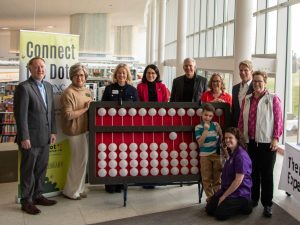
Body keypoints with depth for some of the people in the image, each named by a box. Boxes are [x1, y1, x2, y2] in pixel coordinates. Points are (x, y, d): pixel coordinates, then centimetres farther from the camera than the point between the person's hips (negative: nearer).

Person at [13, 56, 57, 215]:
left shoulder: (48, 86, 11)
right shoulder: (24, 87, -12)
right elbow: (21, 115, -16)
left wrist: (53, 131, 10)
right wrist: (24, 138, -17)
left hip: (44, 137, 7)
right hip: (30, 138, -7)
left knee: (41, 169, 15)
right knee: (28, 171, 6)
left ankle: (37, 196, 30)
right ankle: (26, 201, 18)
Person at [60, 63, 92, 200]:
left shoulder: (87, 91, 12)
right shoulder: (69, 93, -15)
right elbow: (68, 115, -21)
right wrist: (85, 109, -19)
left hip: (86, 129, 8)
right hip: (76, 130, -8)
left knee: (82, 159, 15)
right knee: (79, 160, -1)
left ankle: (78, 188, 28)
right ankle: (71, 191, 14)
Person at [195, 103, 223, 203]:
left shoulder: (215, 125, 0)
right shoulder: (198, 127, -4)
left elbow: (221, 139, 10)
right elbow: (200, 142, -15)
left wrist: (219, 131, -8)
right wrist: (206, 130, -20)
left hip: (216, 154, 2)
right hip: (205, 155, -1)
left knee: (217, 177, 10)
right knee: (206, 178, 4)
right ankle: (210, 197, 16)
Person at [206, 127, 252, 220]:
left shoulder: (241, 156, -22)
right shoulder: (232, 153, 9)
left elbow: (238, 180, -23)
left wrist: (224, 196, -17)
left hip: (239, 192, -9)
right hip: (227, 189, 9)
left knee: (220, 214, -15)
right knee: (209, 210, 3)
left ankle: (244, 205, 5)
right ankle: (237, 205, 17)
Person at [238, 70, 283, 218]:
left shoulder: (273, 99, -2)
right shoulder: (247, 99, 10)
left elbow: (278, 120, -4)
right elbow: (241, 120, 12)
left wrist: (276, 138, -10)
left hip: (267, 142, -3)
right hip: (250, 142, 4)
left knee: (267, 174, 4)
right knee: (253, 172, 12)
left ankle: (267, 204, 13)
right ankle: (253, 199, 26)